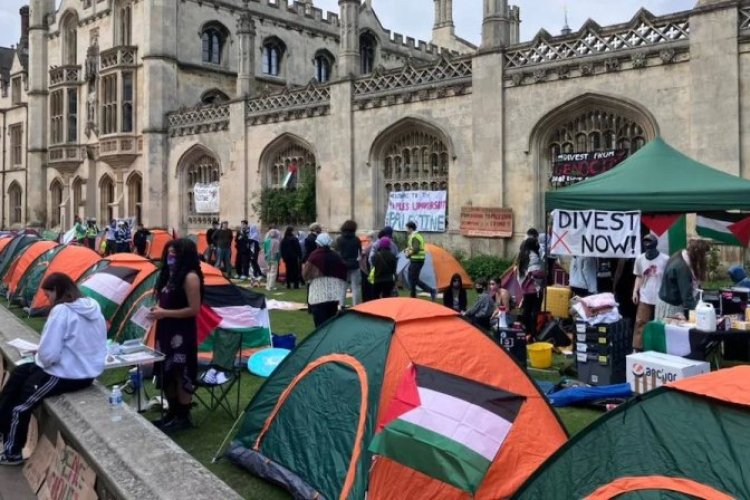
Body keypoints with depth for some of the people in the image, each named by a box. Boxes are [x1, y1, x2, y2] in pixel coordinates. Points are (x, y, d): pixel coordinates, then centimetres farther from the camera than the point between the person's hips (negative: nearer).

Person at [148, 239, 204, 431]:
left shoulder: (190, 277, -16)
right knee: (167, 373, 16)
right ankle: (172, 413, 30)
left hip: (182, 333, -9)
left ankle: (183, 417, 14)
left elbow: (194, 309, -20)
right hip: (166, 330, 9)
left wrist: (165, 313, -20)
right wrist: (158, 310, -2)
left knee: (181, 375, 2)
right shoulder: (170, 274, 10)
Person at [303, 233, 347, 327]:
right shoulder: (336, 256, 4)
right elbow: (343, 274, 9)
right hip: (334, 294, 5)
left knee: (321, 323, -3)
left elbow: (305, 275, -4)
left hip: (318, 295, -5)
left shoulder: (314, 256, -9)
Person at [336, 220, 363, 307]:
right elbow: (360, 252, 1)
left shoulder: (339, 240, -2)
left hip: (343, 265, 1)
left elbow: (337, 253, 0)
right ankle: (356, 306, 1)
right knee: (355, 287, 3)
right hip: (354, 265, -1)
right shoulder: (356, 240, -3)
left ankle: (341, 305, 6)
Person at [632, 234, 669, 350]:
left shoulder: (665, 259, -9)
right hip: (645, 298, 3)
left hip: (661, 298, -3)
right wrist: (635, 291, 2)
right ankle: (638, 349, 8)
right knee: (641, 323, 2)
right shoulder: (640, 259, 2)